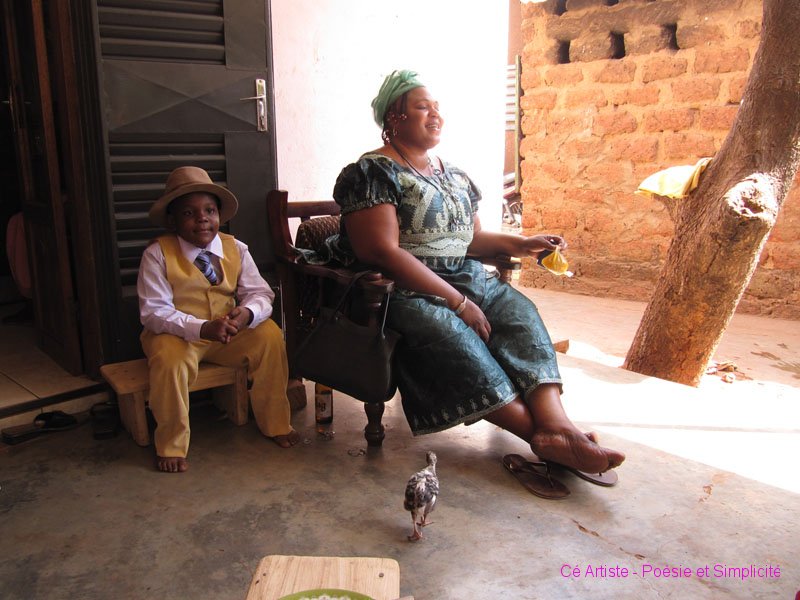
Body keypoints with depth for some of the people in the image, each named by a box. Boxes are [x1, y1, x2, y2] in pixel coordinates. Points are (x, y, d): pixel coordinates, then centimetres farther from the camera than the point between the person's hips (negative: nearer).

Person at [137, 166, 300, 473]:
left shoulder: (235, 249, -2)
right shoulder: (157, 254, -14)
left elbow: (261, 293, -5)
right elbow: (153, 312, -19)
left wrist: (247, 313, -31)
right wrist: (202, 328, -35)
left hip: (228, 333, 4)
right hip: (176, 335, -3)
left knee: (269, 334, -18)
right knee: (170, 359, -35)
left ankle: (275, 424, -1)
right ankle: (170, 446, -11)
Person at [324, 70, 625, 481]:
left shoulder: (454, 174, 19)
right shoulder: (372, 172, -6)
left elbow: (472, 237, 24)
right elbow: (383, 252, -17)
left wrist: (519, 244, 3)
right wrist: (457, 301, -20)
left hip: (463, 277, 7)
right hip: (401, 289, -7)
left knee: (517, 308, -20)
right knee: (446, 331, -34)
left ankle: (554, 420, -35)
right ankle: (545, 436, -33)